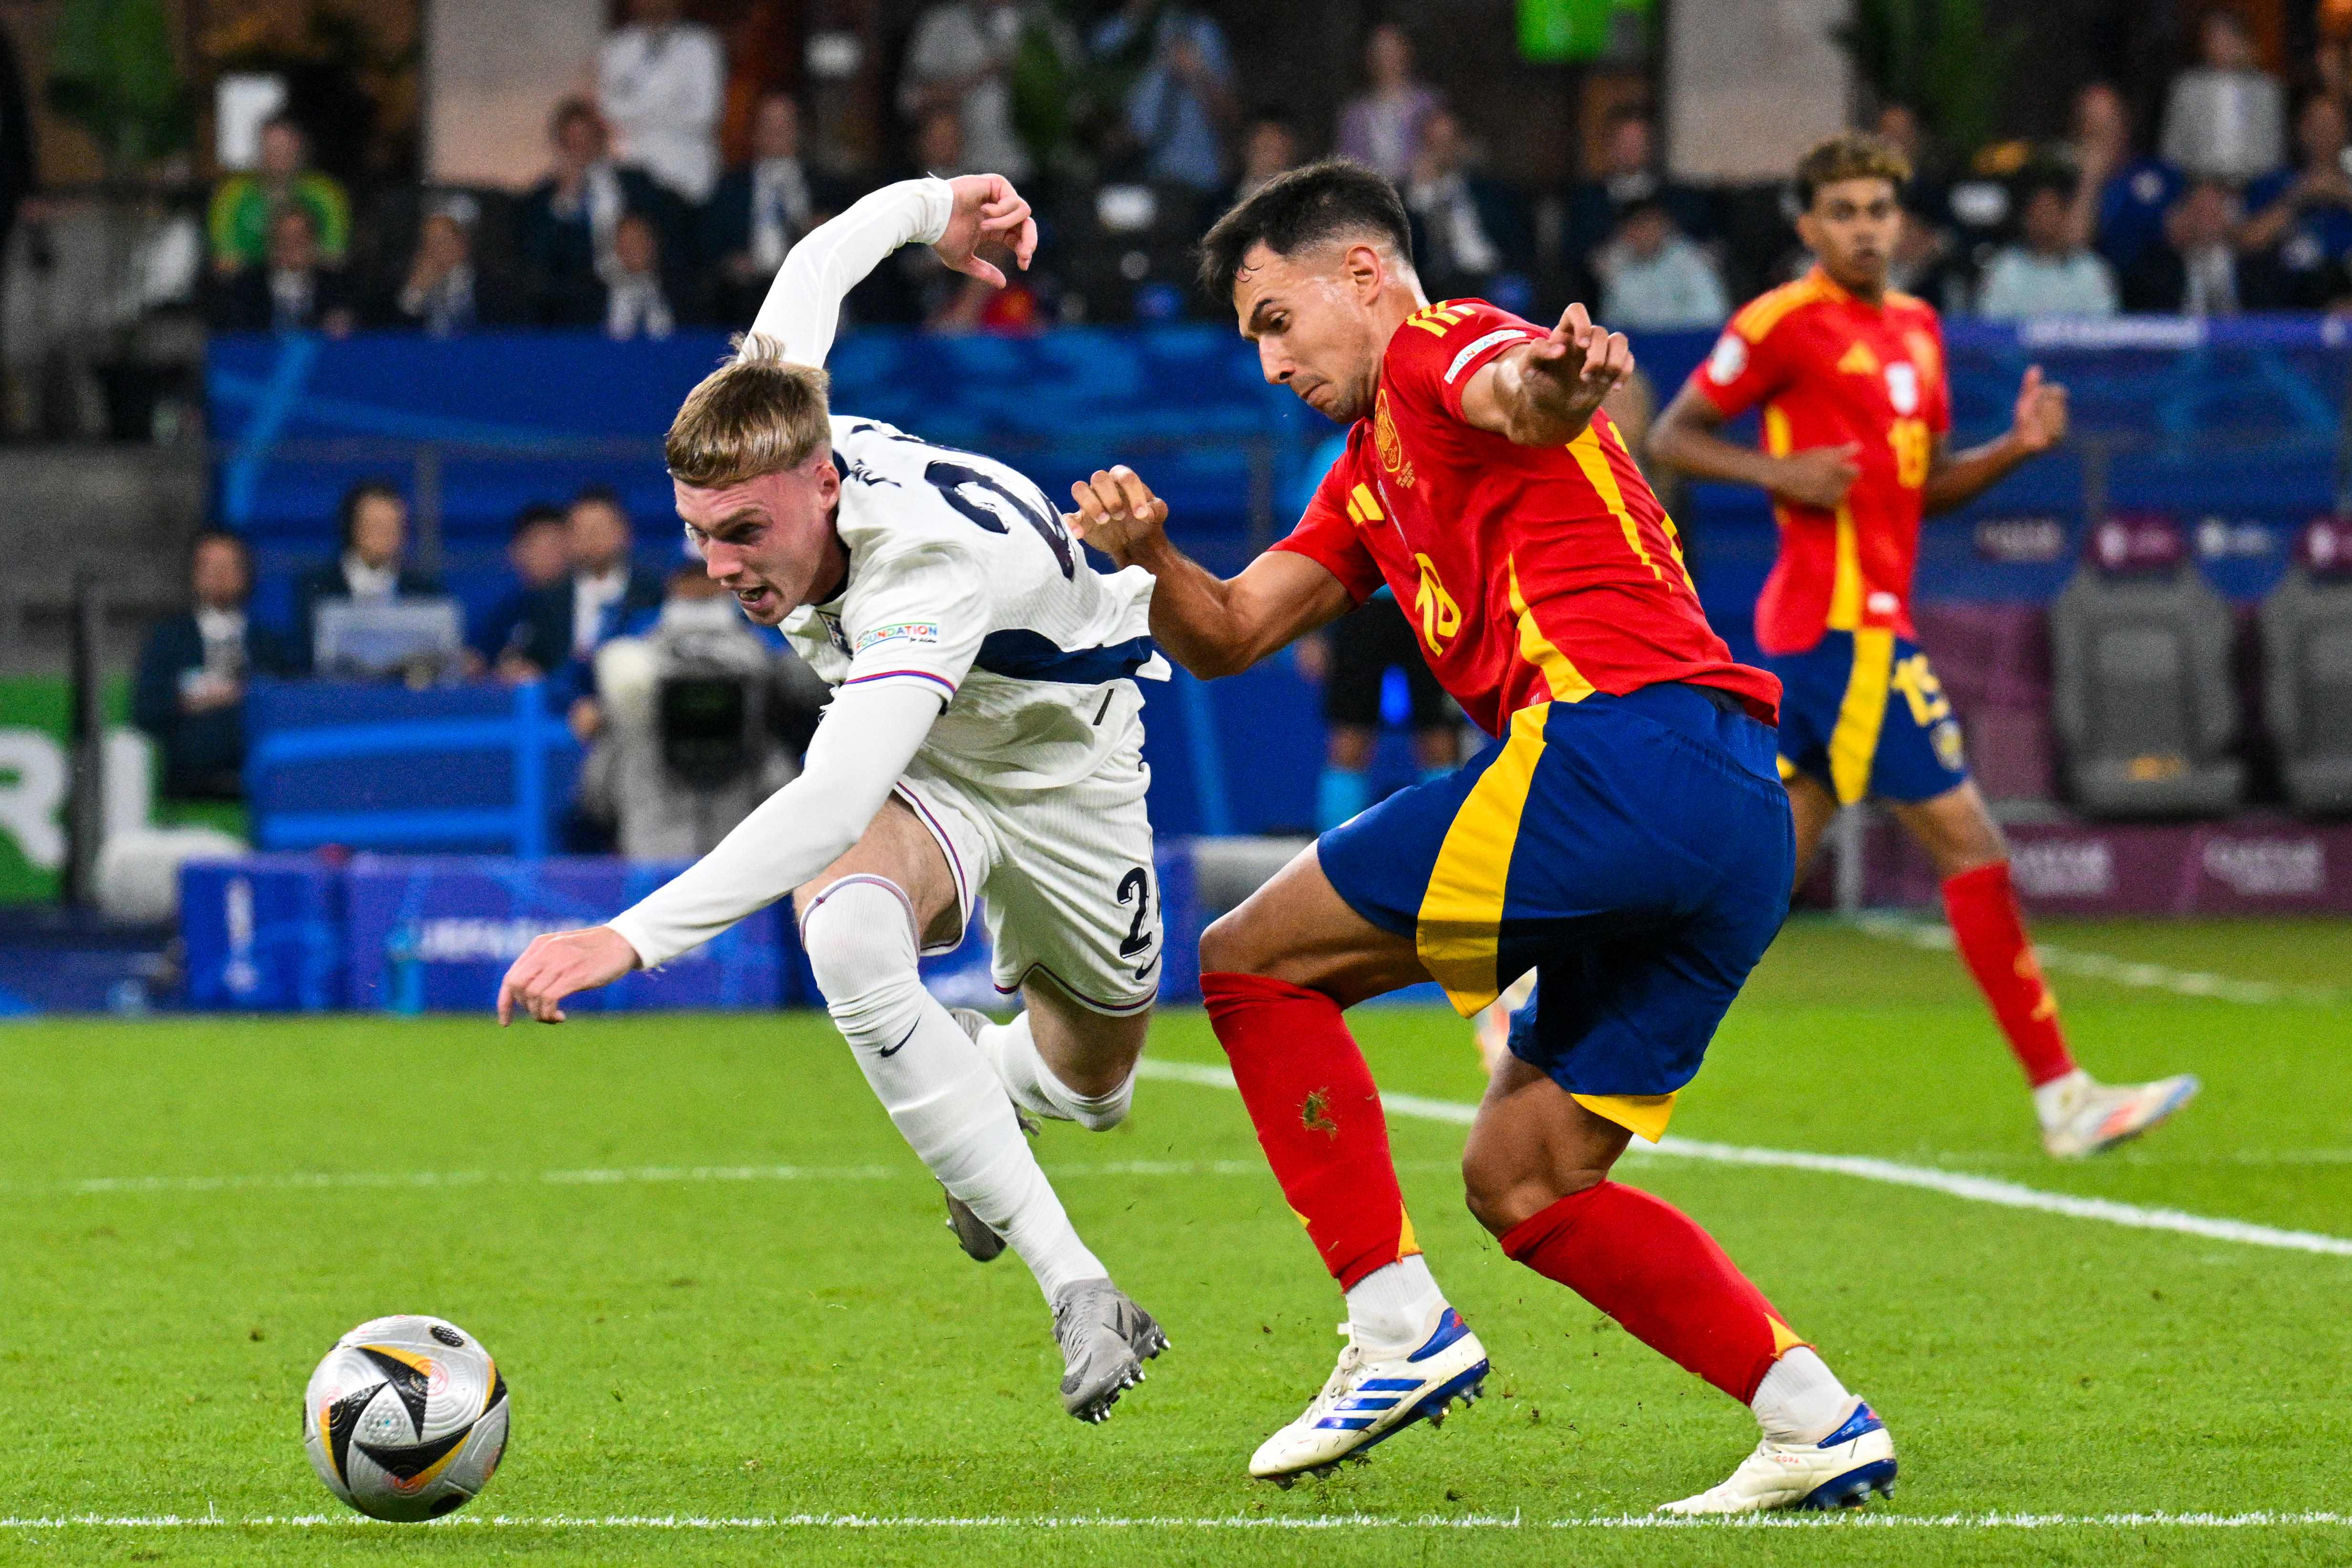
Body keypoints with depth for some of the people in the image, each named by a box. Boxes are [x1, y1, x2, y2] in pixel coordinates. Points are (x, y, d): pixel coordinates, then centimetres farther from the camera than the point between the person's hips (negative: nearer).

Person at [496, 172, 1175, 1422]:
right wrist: (927, 207, 14)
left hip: (1056, 765, -3)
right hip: (910, 763, 3)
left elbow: (832, 804, -60)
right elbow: (818, 263, -6)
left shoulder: (935, 567, -46)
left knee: (1088, 1086, 16)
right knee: (846, 933, -33)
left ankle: (974, 1078, 56)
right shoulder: (762, 440, -28)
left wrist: (634, 938, -70)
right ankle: (1074, 1286, -26)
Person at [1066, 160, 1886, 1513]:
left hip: (1622, 742, -10)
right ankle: (1822, 1422, 2)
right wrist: (1151, 555, 7)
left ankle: (1401, 1328, -7)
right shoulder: (1374, 477, 32)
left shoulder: (1437, 349, 3)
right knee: (1522, 1180, 13)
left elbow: (1520, 395, -22)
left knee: (1258, 960, -1)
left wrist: (1561, 381, -47)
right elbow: (1228, 637, 29)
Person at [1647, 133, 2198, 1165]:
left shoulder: (1917, 328, 17)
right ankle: (2060, 1098, -5)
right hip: (1841, 624, -9)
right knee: (1972, 849, -8)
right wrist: (1779, 473, -17)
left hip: (1869, 624, 9)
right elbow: (1670, 438, -2)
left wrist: (2018, 447, 6)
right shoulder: (1785, 323, -7)